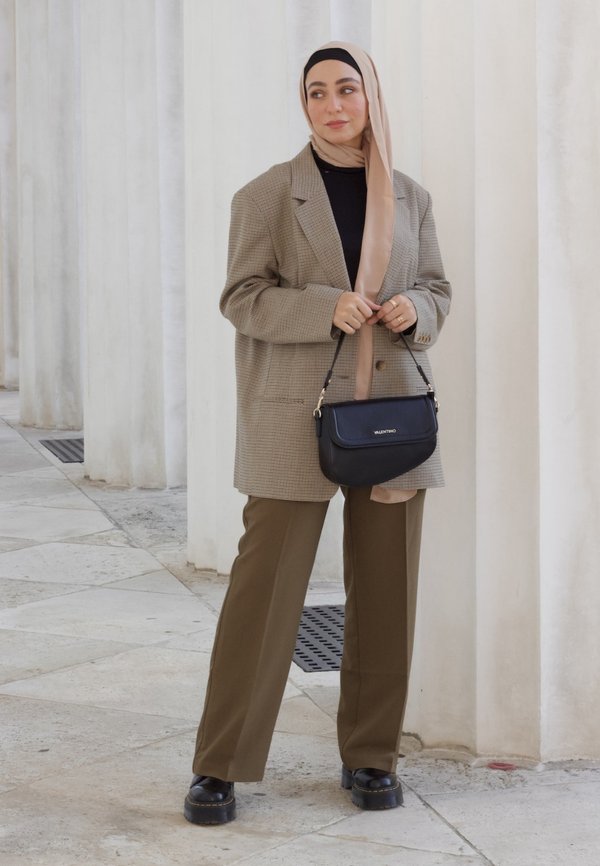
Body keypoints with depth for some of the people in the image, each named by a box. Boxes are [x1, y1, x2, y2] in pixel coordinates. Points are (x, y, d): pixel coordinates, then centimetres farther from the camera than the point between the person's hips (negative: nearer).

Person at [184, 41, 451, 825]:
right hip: (298, 415, -3)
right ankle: (219, 766, 3)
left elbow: (437, 290, 15)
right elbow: (243, 298, -4)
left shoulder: (410, 199, 9)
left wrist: (415, 311, -8)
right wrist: (325, 307, -20)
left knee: (385, 590, 6)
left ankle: (371, 755, 20)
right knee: (265, 585, -5)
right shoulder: (267, 196, -1)